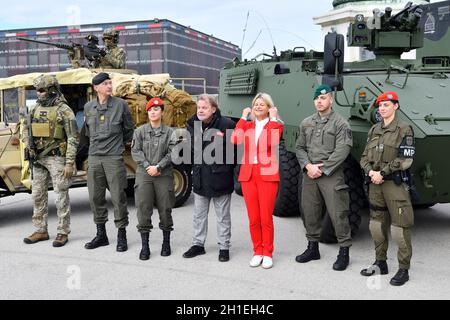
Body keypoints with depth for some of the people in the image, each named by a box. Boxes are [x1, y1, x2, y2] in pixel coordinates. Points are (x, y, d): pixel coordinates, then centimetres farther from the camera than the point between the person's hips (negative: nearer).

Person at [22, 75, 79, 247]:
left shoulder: (64, 110, -9)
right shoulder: (35, 108, 10)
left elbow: (73, 139, -12)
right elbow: (27, 129, 24)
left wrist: (69, 163, -16)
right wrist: (28, 145, 4)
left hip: (57, 158, -7)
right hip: (38, 159, 7)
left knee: (61, 196, -1)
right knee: (38, 195, 11)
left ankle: (63, 233, 8)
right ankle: (41, 231, 23)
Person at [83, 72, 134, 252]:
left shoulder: (120, 105, -1)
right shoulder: (88, 107, 8)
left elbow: (129, 129, 9)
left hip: (114, 158, -4)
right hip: (94, 158, 4)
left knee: (118, 197, -2)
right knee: (95, 197, 8)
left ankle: (122, 235, 9)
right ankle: (101, 234, 21)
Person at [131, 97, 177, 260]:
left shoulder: (169, 132, 3)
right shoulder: (140, 131, 7)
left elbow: (172, 153, -4)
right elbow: (135, 151, 0)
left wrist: (158, 167, -13)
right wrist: (147, 167, -11)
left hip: (164, 175, 0)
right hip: (144, 174, 1)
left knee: (165, 209, 6)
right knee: (143, 209, -3)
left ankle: (166, 242, 21)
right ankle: (145, 246, 5)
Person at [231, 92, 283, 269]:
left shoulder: (276, 124, 5)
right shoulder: (247, 125, 14)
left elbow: (272, 142, -18)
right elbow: (235, 140, -7)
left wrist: (273, 119, -9)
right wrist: (243, 117, 0)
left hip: (267, 175, -3)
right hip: (248, 174, 3)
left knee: (266, 217, -3)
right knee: (253, 218, 5)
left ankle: (267, 253, 10)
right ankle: (257, 252, 18)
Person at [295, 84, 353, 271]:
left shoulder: (340, 123, -3)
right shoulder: (306, 123, 13)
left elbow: (341, 152, -11)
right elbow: (299, 148, 12)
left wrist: (322, 169, -13)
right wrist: (308, 166, -6)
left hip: (331, 176, -5)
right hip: (309, 175, 5)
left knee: (338, 215, -4)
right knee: (310, 213, 12)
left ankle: (344, 252, 8)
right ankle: (313, 248, 27)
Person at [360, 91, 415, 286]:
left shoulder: (404, 129, -4)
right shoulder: (374, 130, 14)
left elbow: (406, 159, -11)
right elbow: (364, 157, 13)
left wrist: (382, 172, -14)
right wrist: (370, 171, -7)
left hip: (395, 183, -6)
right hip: (375, 184, 6)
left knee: (399, 227, -4)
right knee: (376, 225, 12)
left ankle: (403, 269, 5)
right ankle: (380, 263, 26)